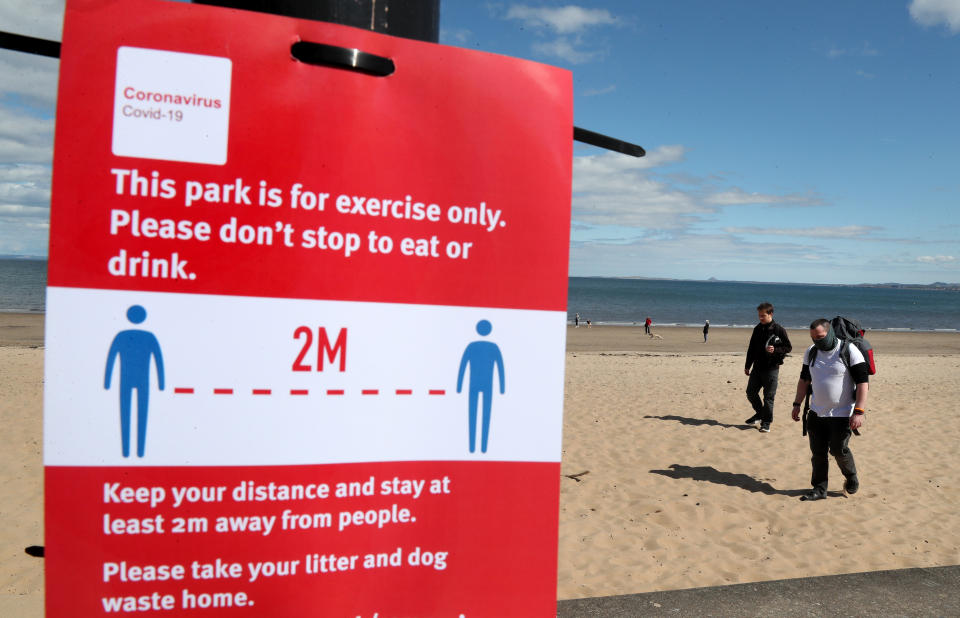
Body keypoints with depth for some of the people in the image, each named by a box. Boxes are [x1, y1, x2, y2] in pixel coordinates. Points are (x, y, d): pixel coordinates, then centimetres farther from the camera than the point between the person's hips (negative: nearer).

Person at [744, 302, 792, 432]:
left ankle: (766, 422, 10)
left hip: (771, 368, -5)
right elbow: (751, 348, 15)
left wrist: (775, 350, -22)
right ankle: (760, 413, 30)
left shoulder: (779, 330, -8)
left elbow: (788, 347, -4)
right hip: (757, 367, 5)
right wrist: (747, 366, 16)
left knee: (768, 397, -1)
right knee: (751, 392, 7)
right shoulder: (757, 329, 8)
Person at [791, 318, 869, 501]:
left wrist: (859, 411, -20)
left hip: (842, 414, -5)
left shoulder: (849, 351, -12)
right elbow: (804, 379, 16)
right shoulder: (811, 352, 5)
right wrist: (797, 404, 13)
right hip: (816, 413, 5)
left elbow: (863, 382, -14)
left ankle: (852, 477, 27)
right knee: (817, 452, 5)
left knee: (839, 450, -2)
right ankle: (819, 489, 15)